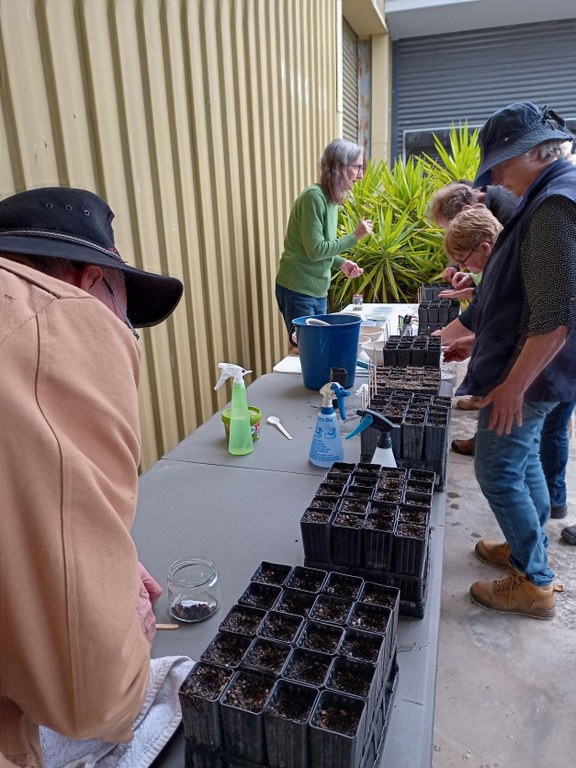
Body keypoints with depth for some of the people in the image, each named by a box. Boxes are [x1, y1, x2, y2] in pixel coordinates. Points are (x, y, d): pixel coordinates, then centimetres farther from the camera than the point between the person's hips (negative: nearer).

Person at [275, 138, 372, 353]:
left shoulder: (331, 198, 9)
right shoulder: (314, 196, -17)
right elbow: (315, 250, -19)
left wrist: (341, 263, 1)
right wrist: (355, 236, -15)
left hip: (319, 291, 9)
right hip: (297, 290, -8)